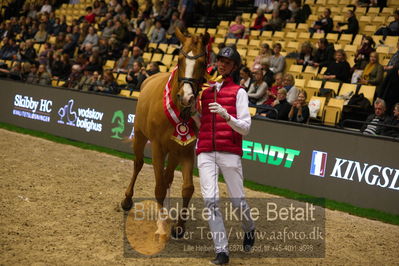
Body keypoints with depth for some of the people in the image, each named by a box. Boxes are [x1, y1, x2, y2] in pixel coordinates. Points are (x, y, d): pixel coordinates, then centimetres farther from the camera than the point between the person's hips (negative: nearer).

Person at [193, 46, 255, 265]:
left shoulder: (238, 92, 2)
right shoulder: (205, 89, 15)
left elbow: (245, 128, -7)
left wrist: (226, 116, -23)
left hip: (230, 152, -3)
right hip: (205, 151, 3)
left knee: (237, 200, 2)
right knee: (210, 199, -9)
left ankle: (249, 230, 34)